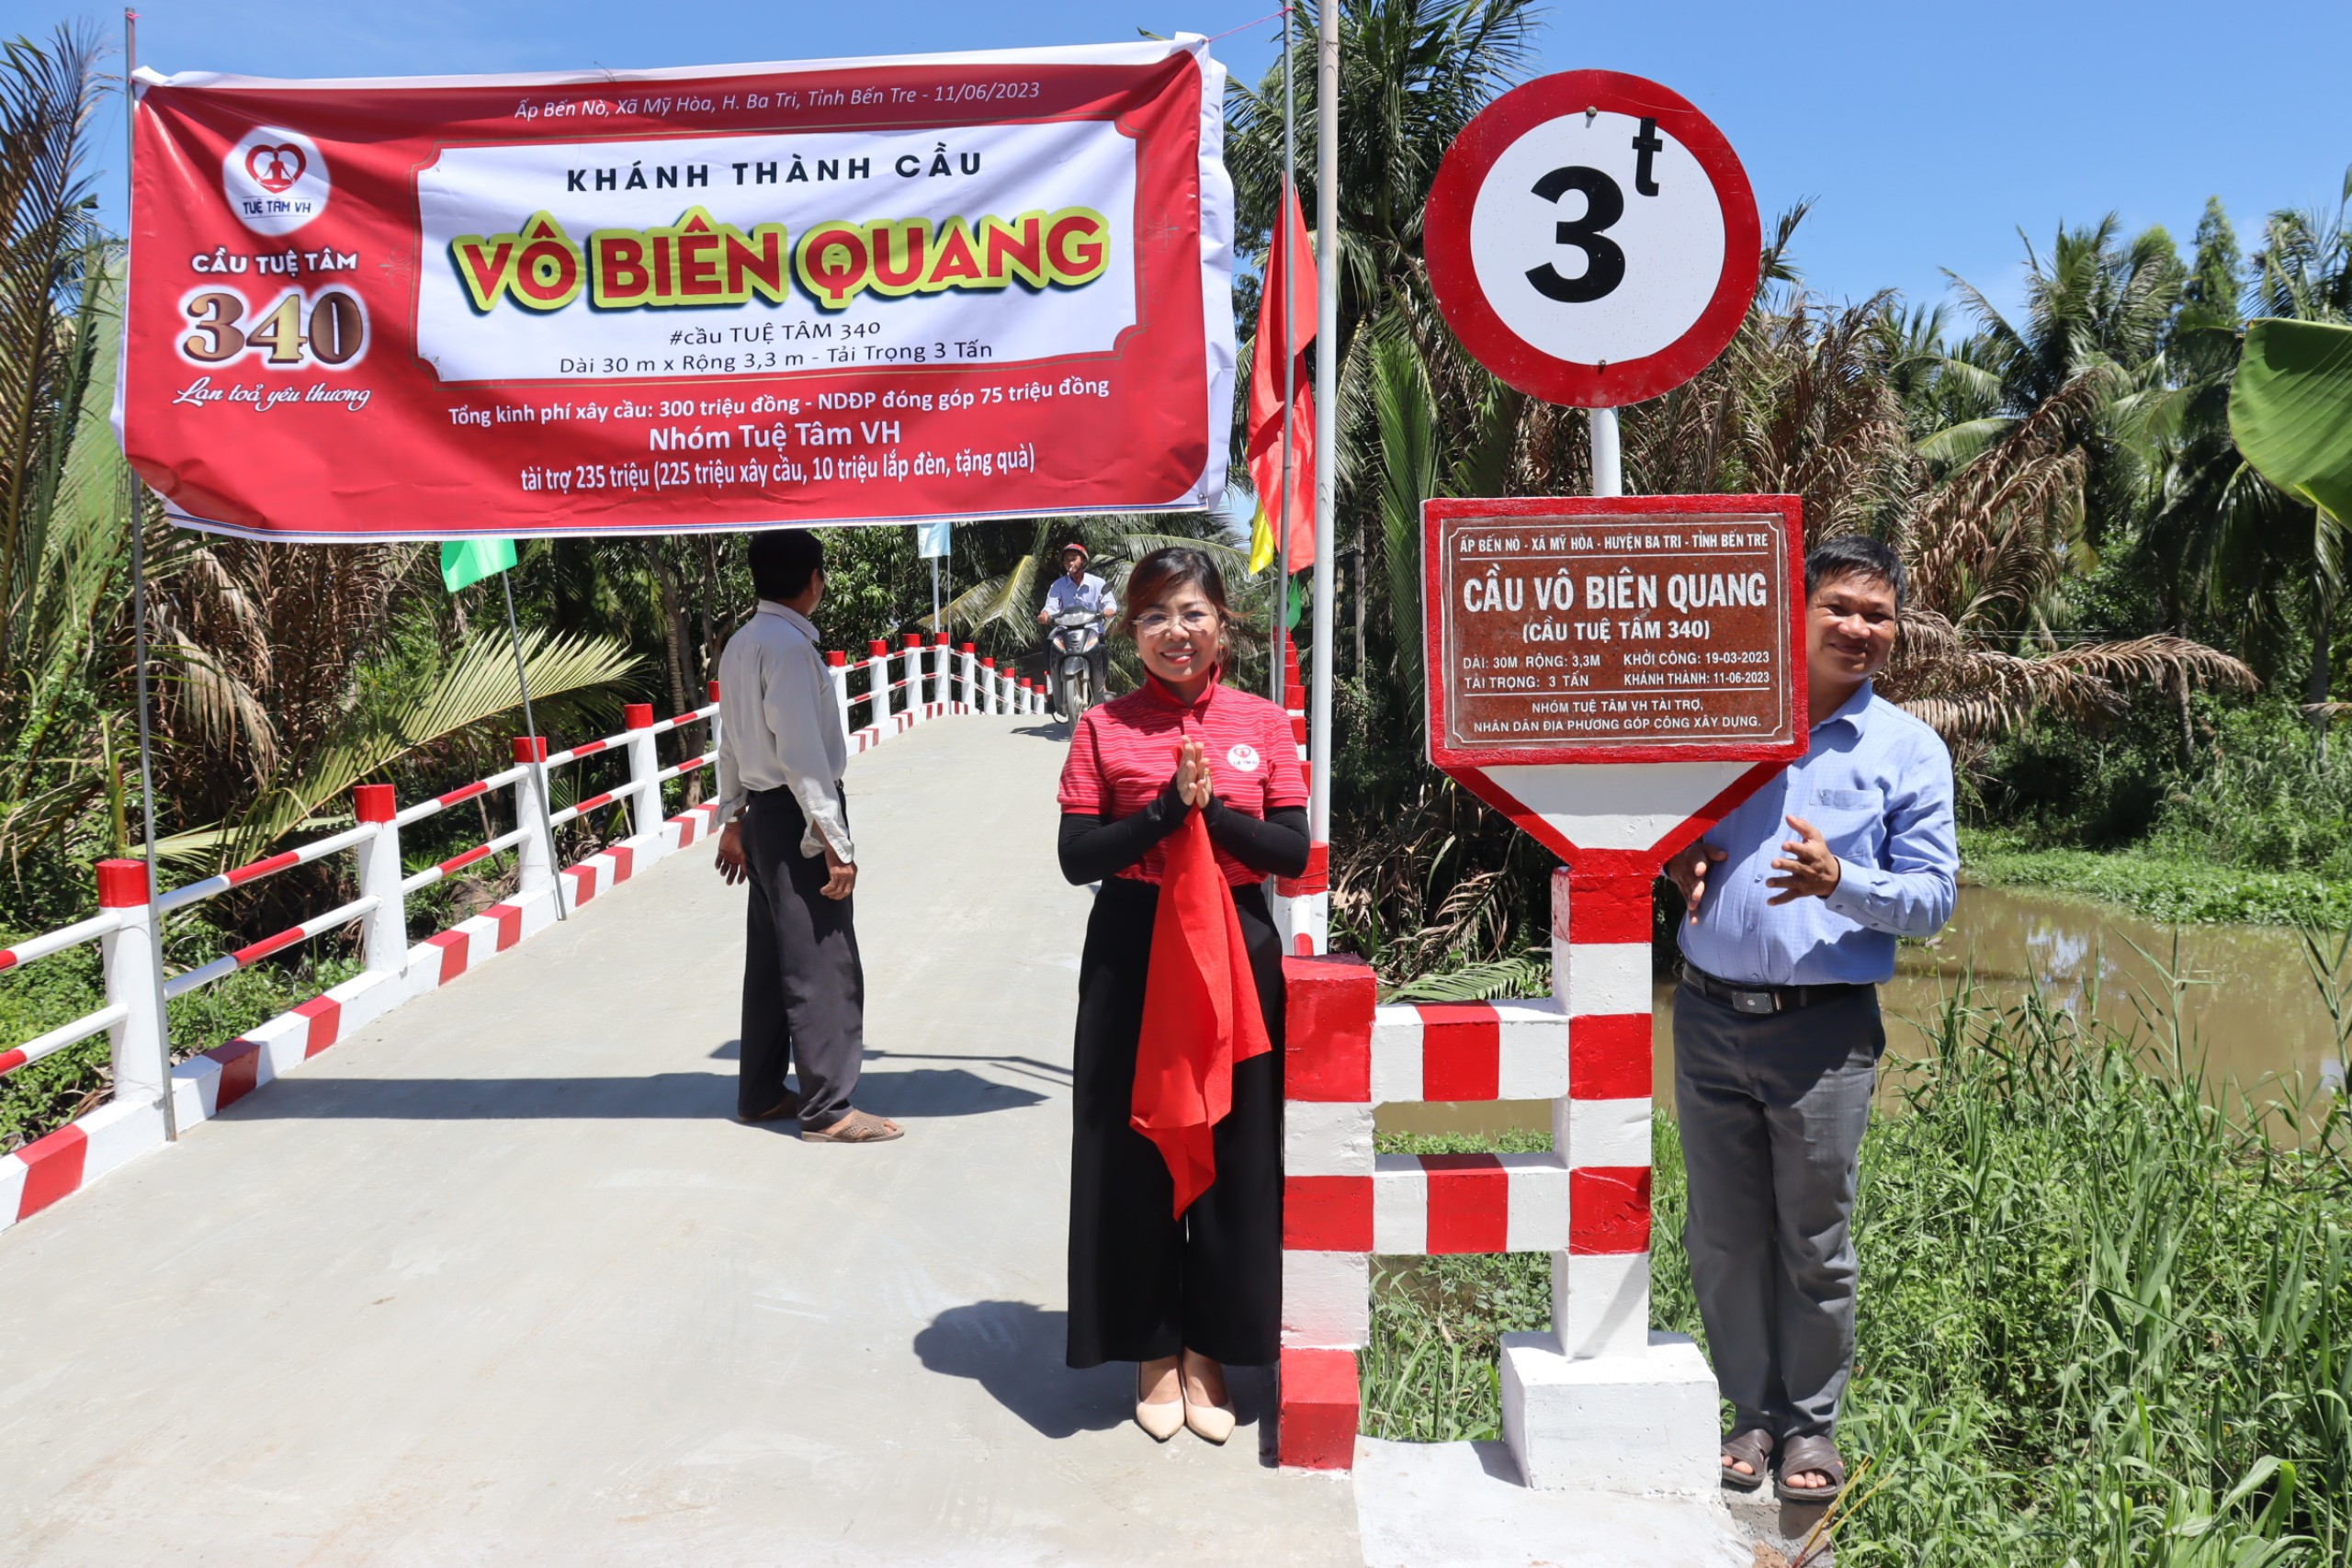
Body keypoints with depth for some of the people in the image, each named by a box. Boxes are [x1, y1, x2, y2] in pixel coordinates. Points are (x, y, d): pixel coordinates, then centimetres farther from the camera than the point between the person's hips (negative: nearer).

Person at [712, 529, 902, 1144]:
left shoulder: (740, 645, 11)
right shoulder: (789, 645, -18)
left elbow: (730, 741, 16)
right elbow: (801, 751, -23)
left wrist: (733, 819, 23)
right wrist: (835, 842, -22)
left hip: (763, 816, 10)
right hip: (798, 817, -10)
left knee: (771, 958, 16)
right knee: (823, 965, -3)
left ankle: (760, 1093, 26)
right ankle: (827, 1109, 4)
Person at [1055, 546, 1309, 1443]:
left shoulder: (1262, 723, 4)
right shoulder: (1103, 729, 2)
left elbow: (1293, 853, -2)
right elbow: (1077, 857, -6)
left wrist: (1212, 807, -15)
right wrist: (1168, 808, -16)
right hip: (1133, 956, -1)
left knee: (1234, 1153, 5)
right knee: (1135, 1157, 5)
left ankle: (1210, 1351, 23)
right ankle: (1153, 1352, 23)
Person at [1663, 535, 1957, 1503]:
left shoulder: (1908, 750, 2)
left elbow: (1934, 899, -1)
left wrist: (1841, 882, -20)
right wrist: (1675, 861, -4)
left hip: (1823, 1031, -2)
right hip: (1709, 1017, 2)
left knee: (1815, 1241, 6)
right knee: (1724, 1234, 9)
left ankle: (1811, 1422, 23)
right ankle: (1753, 1409, 24)